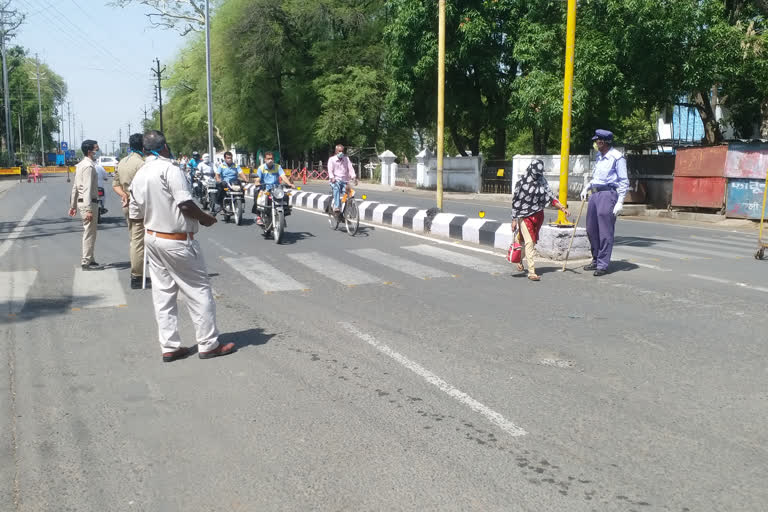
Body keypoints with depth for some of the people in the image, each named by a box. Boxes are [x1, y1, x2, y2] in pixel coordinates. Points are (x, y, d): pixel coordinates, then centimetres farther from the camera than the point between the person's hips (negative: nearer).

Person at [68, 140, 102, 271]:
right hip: (89, 203, -10)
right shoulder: (88, 166, -16)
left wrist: (73, 205, 20)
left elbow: (75, 187, 17)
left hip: (81, 201, 10)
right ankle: (86, 262, 1)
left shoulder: (80, 165, 15)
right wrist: (88, 209, -25)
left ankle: (89, 260, 24)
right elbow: (87, 189, -22)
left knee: (89, 233, 17)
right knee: (89, 233, -4)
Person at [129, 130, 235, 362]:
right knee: (199, 290, 2)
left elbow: (138, 209, 10)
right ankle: (208, 344, 8)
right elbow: (185, 204, -22)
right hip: (177, 241, -8)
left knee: (163, 294, 11)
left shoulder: (138, 176, 8)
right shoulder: (170, 170, -17)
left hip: (152, 238, 8)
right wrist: (206, 218, -8)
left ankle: (169, 347, 16)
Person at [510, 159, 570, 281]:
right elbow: (516, 201, -5)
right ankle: (531, 272, -11)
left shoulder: (542, 181, 7)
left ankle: (520, 259, 40)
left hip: (538, 216, 5)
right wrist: (514, 220, -6)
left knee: (532, 241, 13)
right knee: (529, 242, -11)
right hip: (525, 216, -5)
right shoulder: (522, 183, -6)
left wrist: (562, 208, -6)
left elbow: (550, 197, 6)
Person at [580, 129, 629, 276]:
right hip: (594, 194, 9)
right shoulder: (599, 156, 17)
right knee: (591, 230, 11)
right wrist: (586, 188, 17)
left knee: (605, 232, -6)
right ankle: (596, 260, 23)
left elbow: (624, 182, -10)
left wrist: (620, 203, -15)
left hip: (608, 194, -8)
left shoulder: (617, 157, -8)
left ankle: (603, 265, -2)